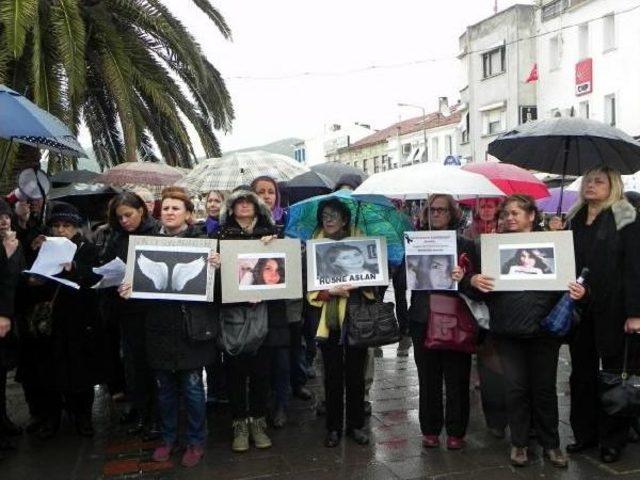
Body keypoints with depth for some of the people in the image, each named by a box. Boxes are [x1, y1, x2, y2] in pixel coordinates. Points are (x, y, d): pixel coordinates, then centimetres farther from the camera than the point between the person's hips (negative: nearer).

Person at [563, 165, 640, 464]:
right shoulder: (575, 220, 13)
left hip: (612, 308, -5)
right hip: (579, 308, 5)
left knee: (613, 371, 5)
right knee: (582, 371, 10)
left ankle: (613, 439, 17)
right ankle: (584, 433, 23)